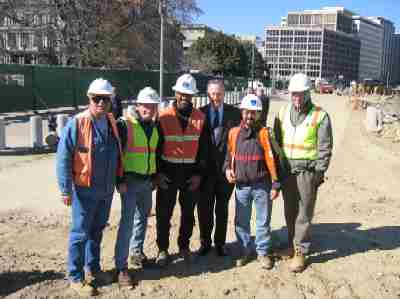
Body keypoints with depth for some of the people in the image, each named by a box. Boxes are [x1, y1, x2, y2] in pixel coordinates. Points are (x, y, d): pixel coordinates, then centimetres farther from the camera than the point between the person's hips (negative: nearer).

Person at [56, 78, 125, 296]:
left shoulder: (112, 122, 5)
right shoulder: (77, 123, -15)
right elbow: (63, 158, -15)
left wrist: (120, 179, 16)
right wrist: (66, 189, -17)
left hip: (107, 189, 6)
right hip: (84, 190, -6)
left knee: (97, 230, 19)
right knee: (80, 233, 4)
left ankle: (92, 268, 35)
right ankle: (76, 276, 18)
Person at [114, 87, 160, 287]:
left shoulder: (154, 127, 10)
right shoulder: (125, 124, -12)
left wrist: (155, 176, 18)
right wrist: (119, 179, -14)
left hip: (147, 180, 7)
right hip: (130, 180, -7)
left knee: (142, 217, 18)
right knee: (127, 221, -8)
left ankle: (137, 252, 36)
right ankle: (121, 267, -3)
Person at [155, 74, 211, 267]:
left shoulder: (201, 118, 2)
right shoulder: (164, 117, -4)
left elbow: (204, 148, 4)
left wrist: (199, 174, -2)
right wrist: (158, 172, -7)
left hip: (192, 174, 2)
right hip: (167, 173, -2)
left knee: (188, 213, 13)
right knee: (164, 213, 4)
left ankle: (184, 246, 30)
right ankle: (162, 249, 19)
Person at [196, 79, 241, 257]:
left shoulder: (235, 113, 0)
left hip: (226, 168, 0)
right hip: (206, 169, 0)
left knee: (222, 208, 12)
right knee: (204, 208, 7)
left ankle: (220, 243, 25)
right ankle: (205, 242, 23)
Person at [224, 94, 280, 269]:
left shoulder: (264, 133, -7)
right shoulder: (234, 132, 3)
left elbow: (271, 159, -7)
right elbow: (229, 154, 17)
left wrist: (275, 184, -8)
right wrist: (227, 168, -1)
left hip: (262, 185, -3)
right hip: (241, 185, 3)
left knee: (263, 221, 9)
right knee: (241, 221, 12)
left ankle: (263, 252, 24)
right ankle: (245, 251, 28)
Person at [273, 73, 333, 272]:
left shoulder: (320, 116, -5)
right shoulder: (283, 113, 7)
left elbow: (325, 147, -4)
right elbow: (276, 141, 12)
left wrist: (320, 171, -9)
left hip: (307, 171, -4)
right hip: (286, 169, 4)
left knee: (304, 212, 0)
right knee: (289, 210, 13)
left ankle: (300, 252, 9)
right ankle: (292, 245, 28)